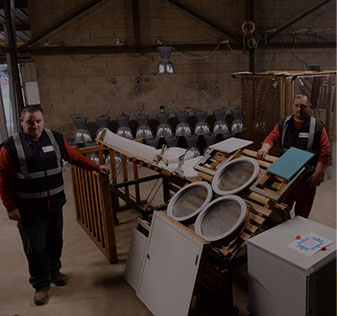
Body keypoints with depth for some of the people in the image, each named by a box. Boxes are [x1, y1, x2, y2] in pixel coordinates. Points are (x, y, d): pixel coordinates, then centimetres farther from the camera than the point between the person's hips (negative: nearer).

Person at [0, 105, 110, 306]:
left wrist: (96, 167, 12)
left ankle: (54, 271, 43)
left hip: (55, 203, 4)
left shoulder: (55, 139, 1)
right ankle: (41, 285, 23)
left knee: (55, 241, 18)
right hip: (29, 209, -4)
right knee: (36, 248, 5)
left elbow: (74, 157, 14)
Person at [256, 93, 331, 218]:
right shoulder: (283, 124, 4)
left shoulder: (318, 127, -5)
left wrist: (318, 174, -14)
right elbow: (272, 137, -8)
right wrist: (265, 148, -31)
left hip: (307, 178, -2)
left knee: (302, 211, 12)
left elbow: (324, 152, -8)